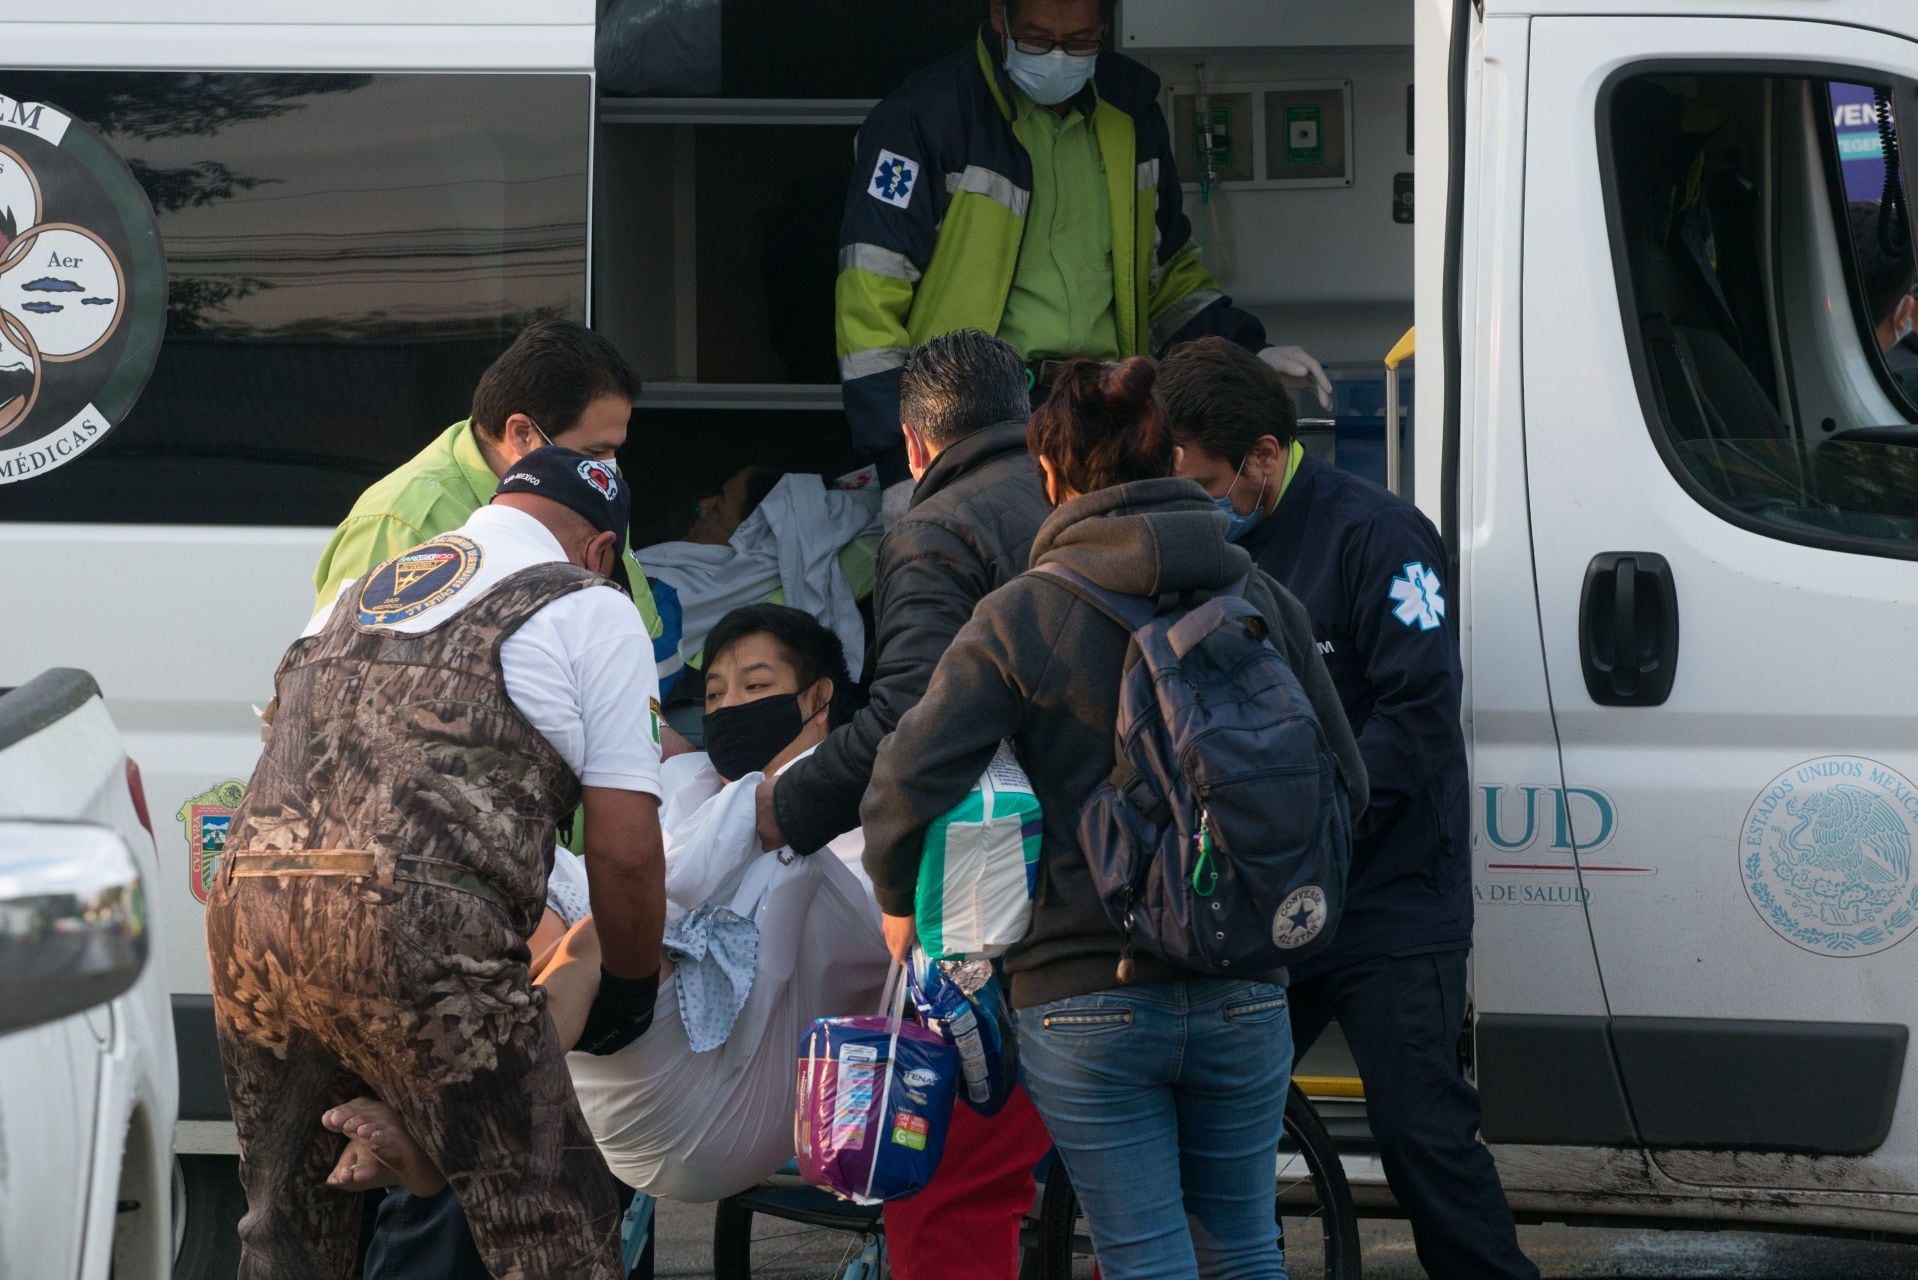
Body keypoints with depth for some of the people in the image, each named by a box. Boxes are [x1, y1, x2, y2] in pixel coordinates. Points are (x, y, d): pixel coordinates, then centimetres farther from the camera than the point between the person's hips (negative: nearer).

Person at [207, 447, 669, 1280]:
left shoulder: (350, 601, 29)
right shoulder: (587, 610, 9)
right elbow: (624, 851, 2)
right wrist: (630, 988, 20)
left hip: (243, 921, 7)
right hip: (412, 930, -7)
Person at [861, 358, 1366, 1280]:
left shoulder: (1019, 619, -8)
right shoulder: (1260, 602, 4)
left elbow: (910, 780, -15)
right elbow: (1342, 783, 9)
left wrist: (902, 904, 4)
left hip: (1084, 1000, -4)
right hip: (1243, 996, 4)